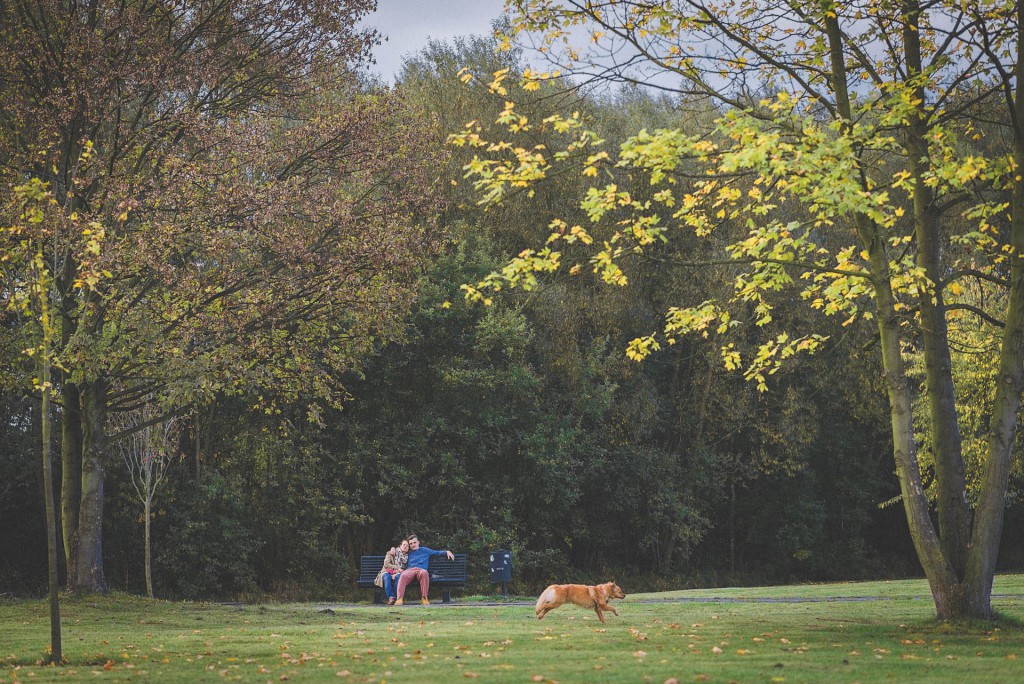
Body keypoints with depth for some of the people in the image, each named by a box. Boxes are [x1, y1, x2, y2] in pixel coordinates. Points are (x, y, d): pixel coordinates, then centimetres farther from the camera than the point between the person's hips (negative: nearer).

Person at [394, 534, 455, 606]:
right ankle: (400, 598, -47)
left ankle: (424, 598, -35)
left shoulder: (425, 550, 28)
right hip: (409, 570, 1)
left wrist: (447, 552, 15)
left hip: (421, 570, -1)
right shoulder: (408, 553, 31)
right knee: (403, 575, -37)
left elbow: (437, 553, 29)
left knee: (424, 573, -40)